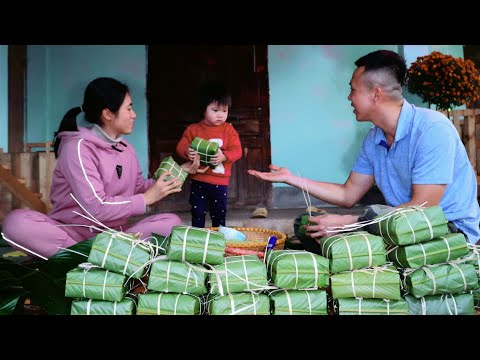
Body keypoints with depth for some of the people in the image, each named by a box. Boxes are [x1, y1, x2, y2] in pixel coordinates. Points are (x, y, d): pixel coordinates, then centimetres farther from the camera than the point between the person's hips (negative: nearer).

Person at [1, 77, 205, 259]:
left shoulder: (125, 148, 9)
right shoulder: (78, 147, -15)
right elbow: (95, 208, -23)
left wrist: (176, 174, 3)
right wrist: (146, 199, -17)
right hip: (70, 231, -5)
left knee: (171, 222, -17)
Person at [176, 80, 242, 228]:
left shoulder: (229, 129, -2)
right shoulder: (193, 129, 0)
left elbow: (237, 150, -8)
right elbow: (181, 146, 0)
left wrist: (224, 156, -27)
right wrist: (187, 152, -23)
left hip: (220, 182, 0)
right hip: (198, 180, 1)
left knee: (219, 215, 11)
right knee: (198, 213, 10)